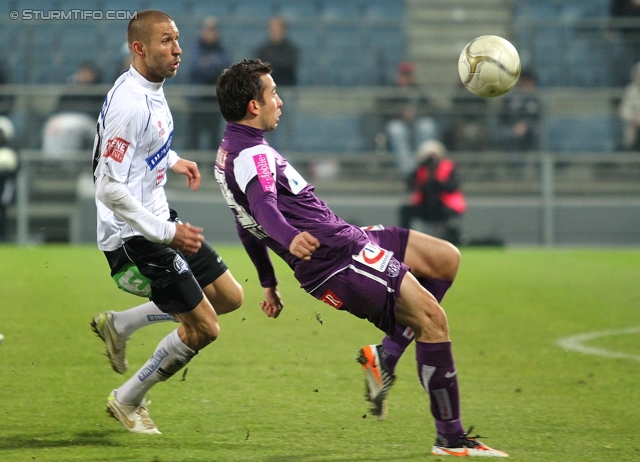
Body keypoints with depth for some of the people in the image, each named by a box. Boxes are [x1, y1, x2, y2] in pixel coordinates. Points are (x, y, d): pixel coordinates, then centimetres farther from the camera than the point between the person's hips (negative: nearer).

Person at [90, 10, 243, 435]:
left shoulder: (152, 88, 5)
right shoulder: (129, 104, -25)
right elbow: (110, 189, -26)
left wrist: (173, 160, 17)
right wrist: (166, 234, -24)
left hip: (158, 221, 10)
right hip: (133, 236, -10)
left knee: (229, 296, 13)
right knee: (203, 328, -7)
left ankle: (119, 325, 21)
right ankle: (127, 402, 12)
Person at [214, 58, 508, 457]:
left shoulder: (232, 153, 15)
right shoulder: (253, 155, -17)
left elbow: (248, 227, 25)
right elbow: (264, 207, -38)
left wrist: (269, 283, 32)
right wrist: (290, 239, -57)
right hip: (337, 260, -11)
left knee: (446, 259, 12)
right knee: (432, 317, -14)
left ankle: (386, 355, 5)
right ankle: (451, 438, -9)